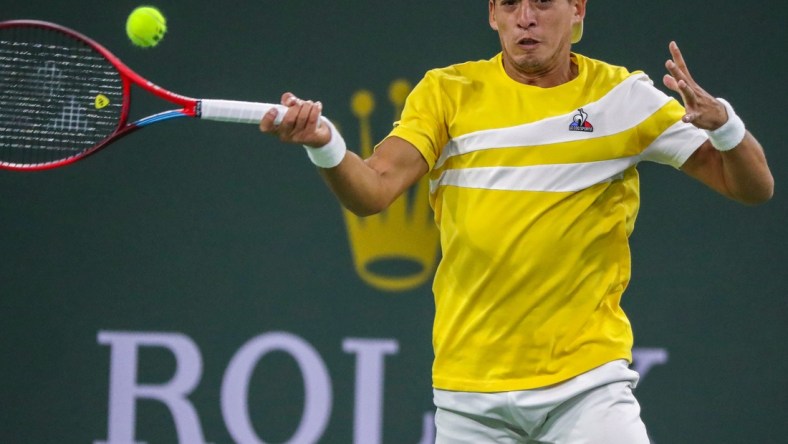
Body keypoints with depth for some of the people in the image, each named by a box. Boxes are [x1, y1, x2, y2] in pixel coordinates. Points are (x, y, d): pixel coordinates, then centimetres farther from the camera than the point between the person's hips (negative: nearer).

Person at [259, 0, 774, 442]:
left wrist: (719, 119, -23)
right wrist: (324, 143, -31)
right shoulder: (447, 93, 3)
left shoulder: (624, 96, 1)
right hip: (469, 387, 1)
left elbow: (754, 187, -2)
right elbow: (373, 190, -9)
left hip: (587, 381, -1)